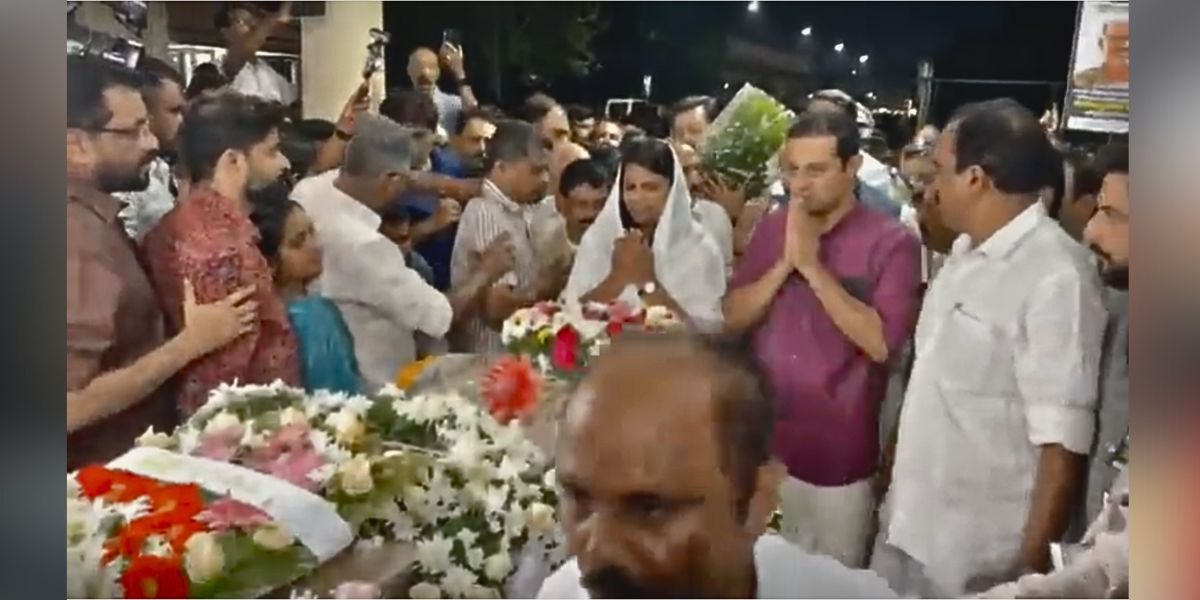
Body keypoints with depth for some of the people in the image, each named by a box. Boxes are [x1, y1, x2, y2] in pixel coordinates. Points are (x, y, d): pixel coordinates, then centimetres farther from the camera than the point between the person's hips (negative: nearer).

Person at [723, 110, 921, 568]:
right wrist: (785, 263, -13)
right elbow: (733, 319, 1)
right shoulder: (771, 228, 4)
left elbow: (882, 343, -20)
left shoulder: (891, 242, -11)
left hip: (838, 453, -4)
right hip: (761, 442, 4)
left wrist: (812, 265, -20)